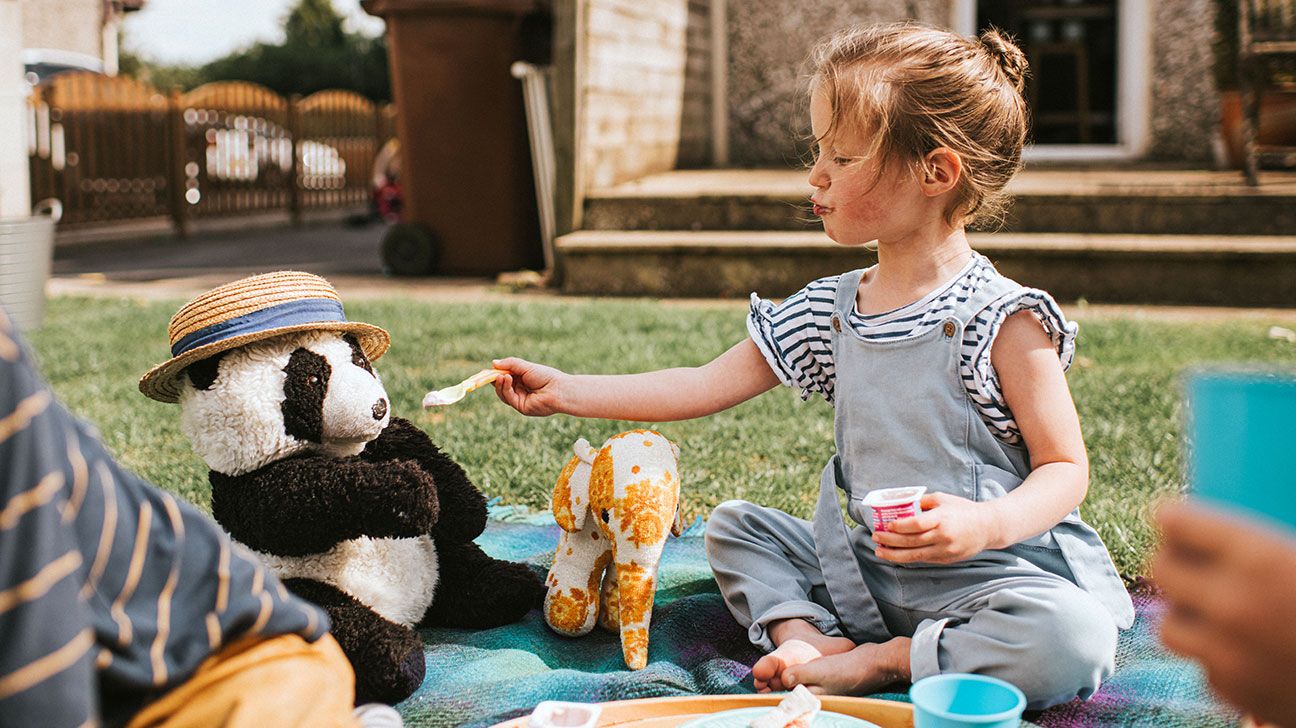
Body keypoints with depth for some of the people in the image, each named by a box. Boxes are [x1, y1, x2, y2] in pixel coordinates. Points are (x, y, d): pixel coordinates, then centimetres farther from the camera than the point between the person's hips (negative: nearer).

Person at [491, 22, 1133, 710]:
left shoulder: (1002, 319, -14)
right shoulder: (831, 311, 5)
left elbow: (1065, 466, -11)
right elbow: (707, 386, 7)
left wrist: (987, 524, -31)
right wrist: (564, 391, 5)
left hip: (993, 572, -6)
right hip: (866, 568, 6)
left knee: (1077, 640, -34)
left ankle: (876, 662, -19)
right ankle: (804, 635, -12)